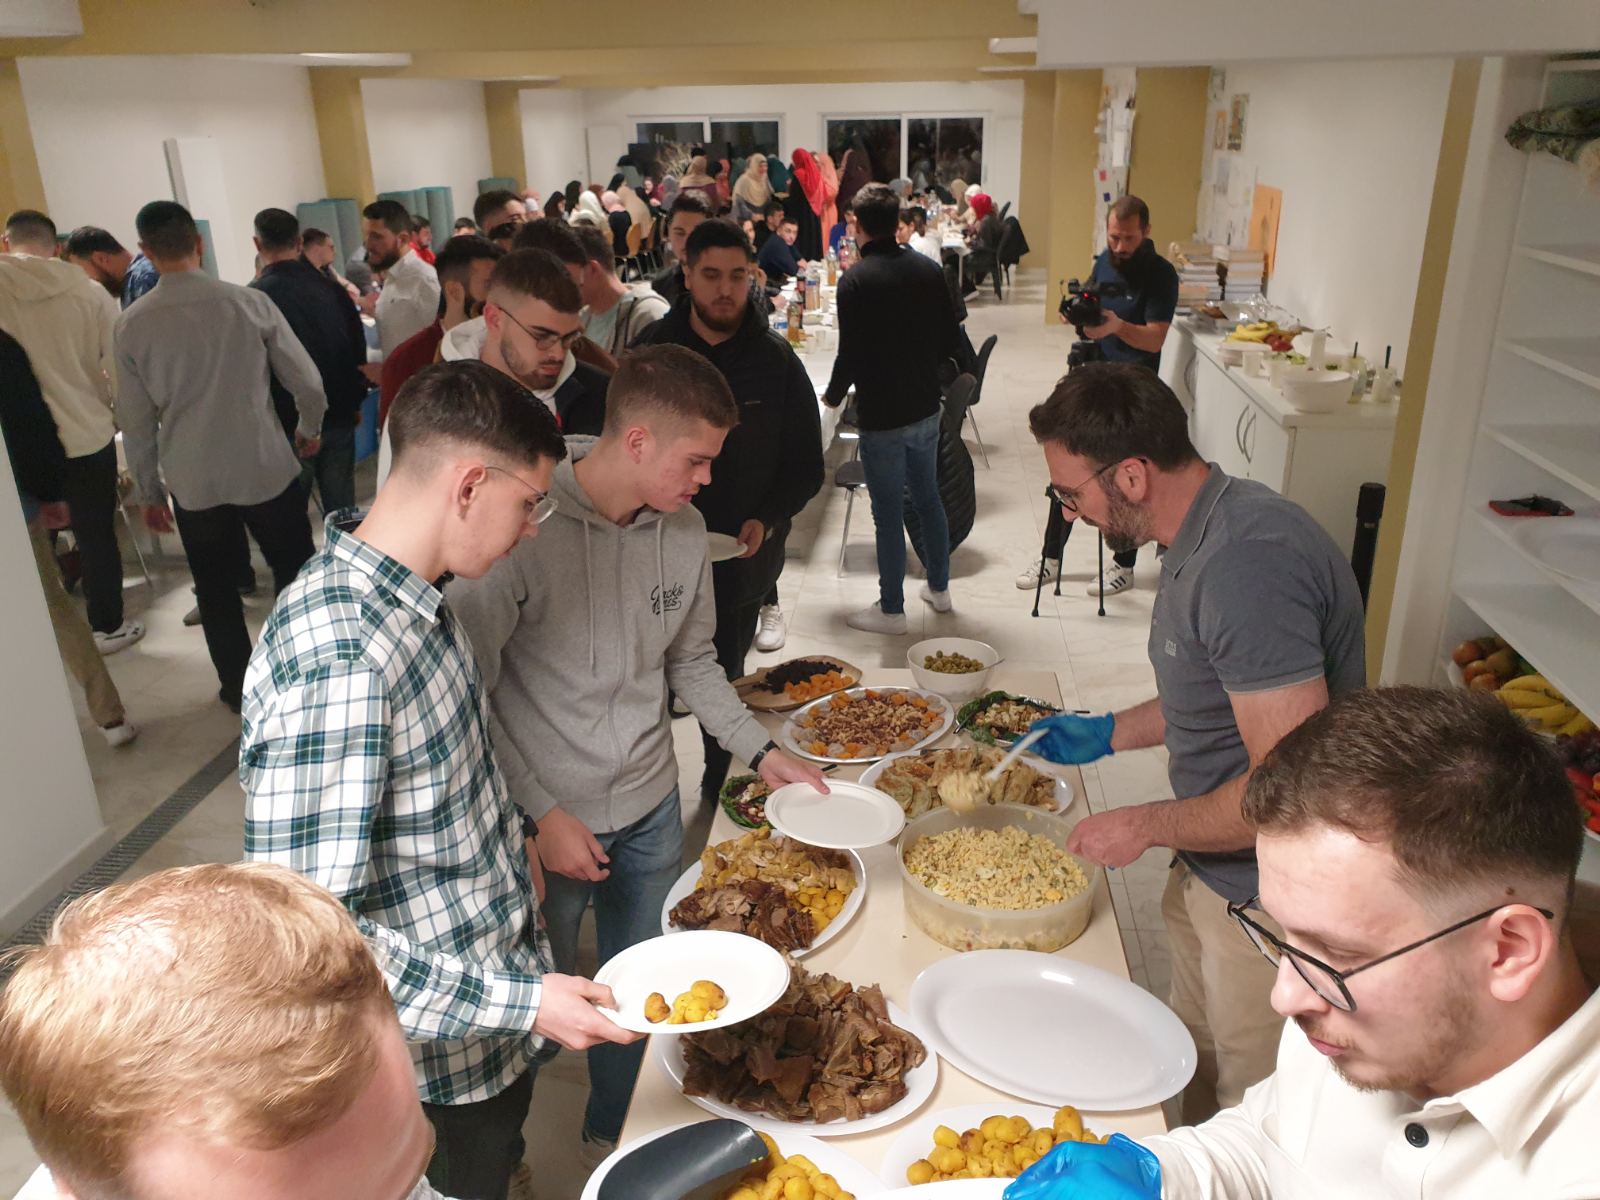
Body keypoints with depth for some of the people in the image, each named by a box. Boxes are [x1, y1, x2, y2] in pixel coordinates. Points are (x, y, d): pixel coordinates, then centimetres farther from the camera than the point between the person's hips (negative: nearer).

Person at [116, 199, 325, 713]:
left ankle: (238, 686, 29)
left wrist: (147, 491, 13)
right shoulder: (250, 303, -10)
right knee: (294, 572, 16)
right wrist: (310, 429, 15)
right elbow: (307, 381, -5)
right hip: (265, 468, -1)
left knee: (216, 590, 17)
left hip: (192, 481, 1)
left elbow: (136, 421, 1)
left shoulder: (132, 325, -5)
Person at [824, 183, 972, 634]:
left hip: (882, 416, -6)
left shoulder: (855, 280, -16)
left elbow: (850, 354, -16)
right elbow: (951, 338, 6)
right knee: (928, 498, 20)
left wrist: (834, 395, 2)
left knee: (888, 513, 3)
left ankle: (891, 610, 13)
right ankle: (939, 588, 33)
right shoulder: (928, 270, 1)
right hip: (926, 408, 6)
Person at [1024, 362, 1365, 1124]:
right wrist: (1110, 733, 14)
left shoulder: (1247, 562, -30)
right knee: (1197, 1074, 25)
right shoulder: (1204, 533, 3)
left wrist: (1147, 826, -18)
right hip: (1211, 875, 9)